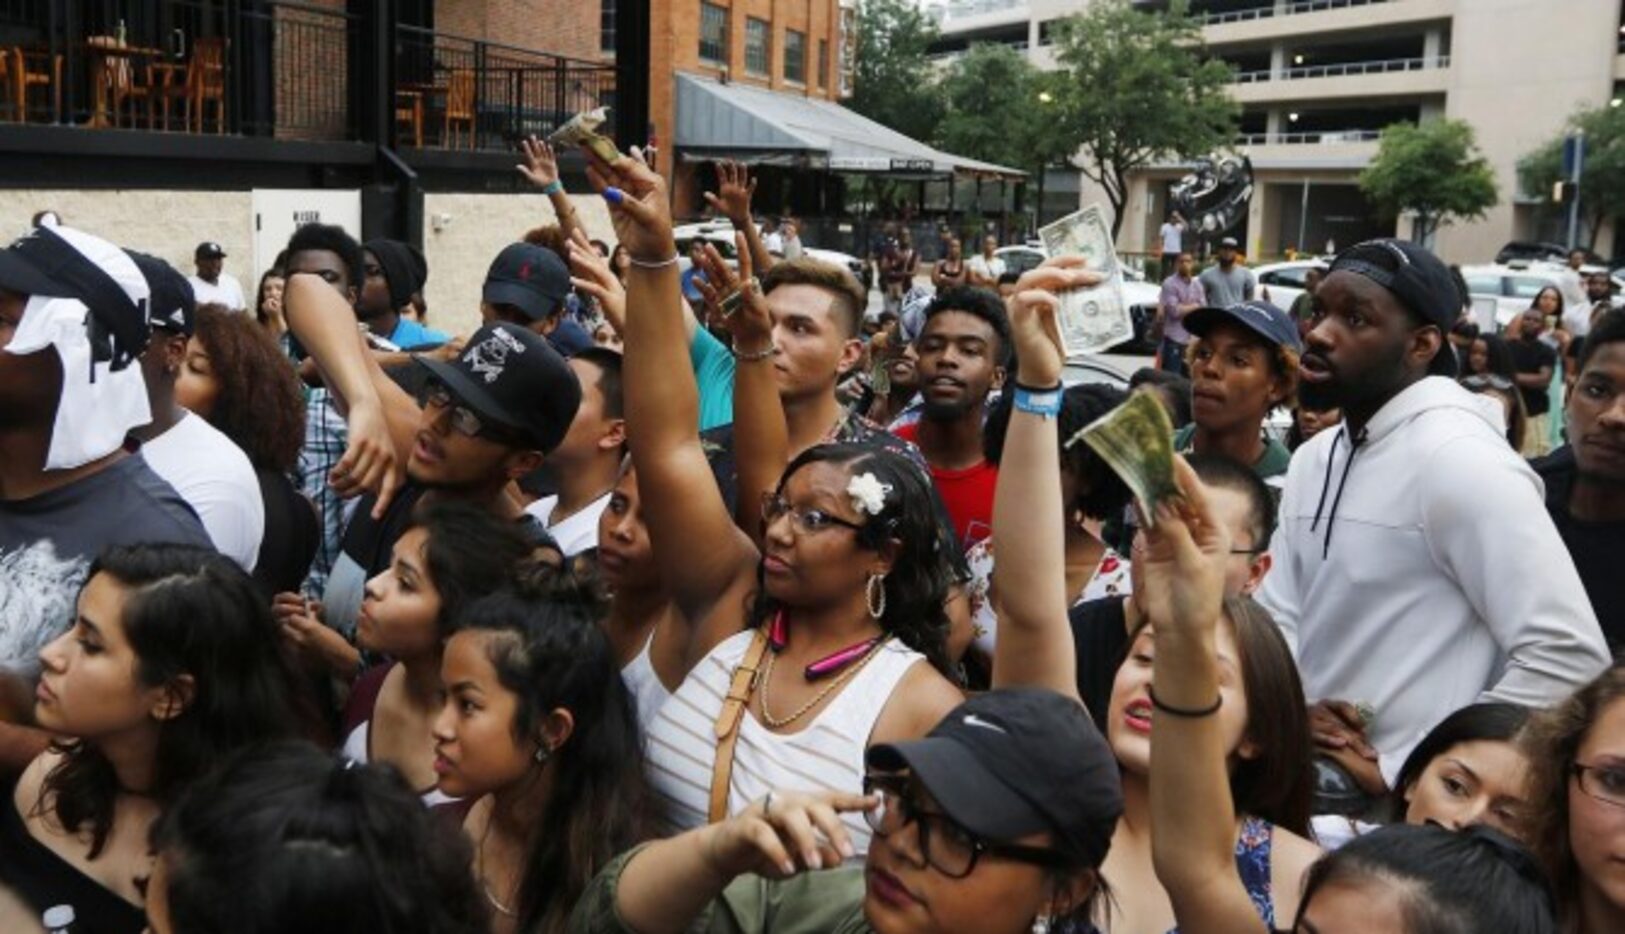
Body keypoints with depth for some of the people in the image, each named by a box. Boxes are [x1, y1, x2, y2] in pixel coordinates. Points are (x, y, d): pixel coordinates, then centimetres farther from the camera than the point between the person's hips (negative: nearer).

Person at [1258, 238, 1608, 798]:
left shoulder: (1460, 460, -19)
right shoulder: (1313, 458, 7)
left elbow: (1569, 657, -24)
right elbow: (1277, 618, 9)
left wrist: (1398, 771, -19)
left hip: (1407, 806, -7)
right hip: (1304, 773, 7)